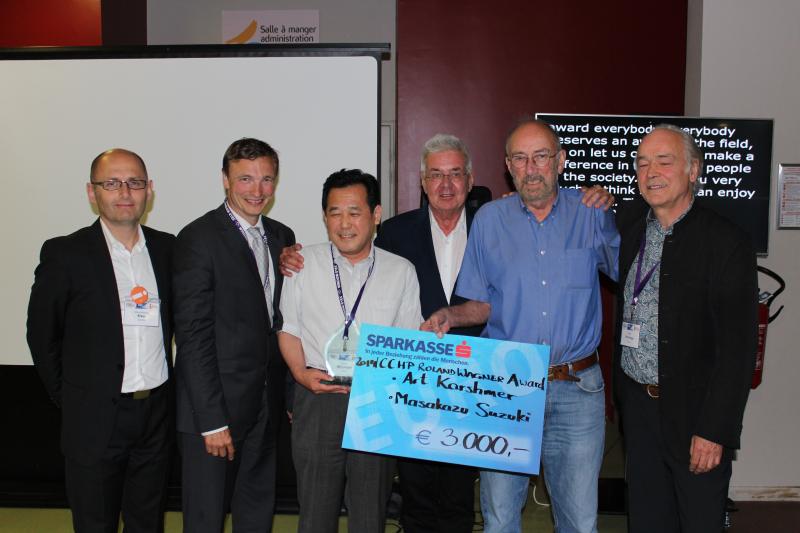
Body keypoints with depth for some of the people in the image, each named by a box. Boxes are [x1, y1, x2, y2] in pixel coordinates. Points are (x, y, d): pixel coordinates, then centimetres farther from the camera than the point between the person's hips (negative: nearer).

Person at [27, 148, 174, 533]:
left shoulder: (167, 248, 2)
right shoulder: (65, 254, -8)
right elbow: (42, 336, -1)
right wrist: (69, 399, 2)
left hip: (157, 414, 3)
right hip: (95, 420, -3)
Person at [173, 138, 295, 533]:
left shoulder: (282, 237, 8)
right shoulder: (198, 238, -13)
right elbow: (192, 336, -16)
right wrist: (212, 420, -18)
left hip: (265, 406, 6)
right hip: (215, 405, -6)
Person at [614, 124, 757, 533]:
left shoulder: (726, 242, -13)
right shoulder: (630, 223, 4)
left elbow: (737, 348, -15)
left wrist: (715, 430, -17)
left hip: (693, 411, -5)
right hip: (637, 403, 5)